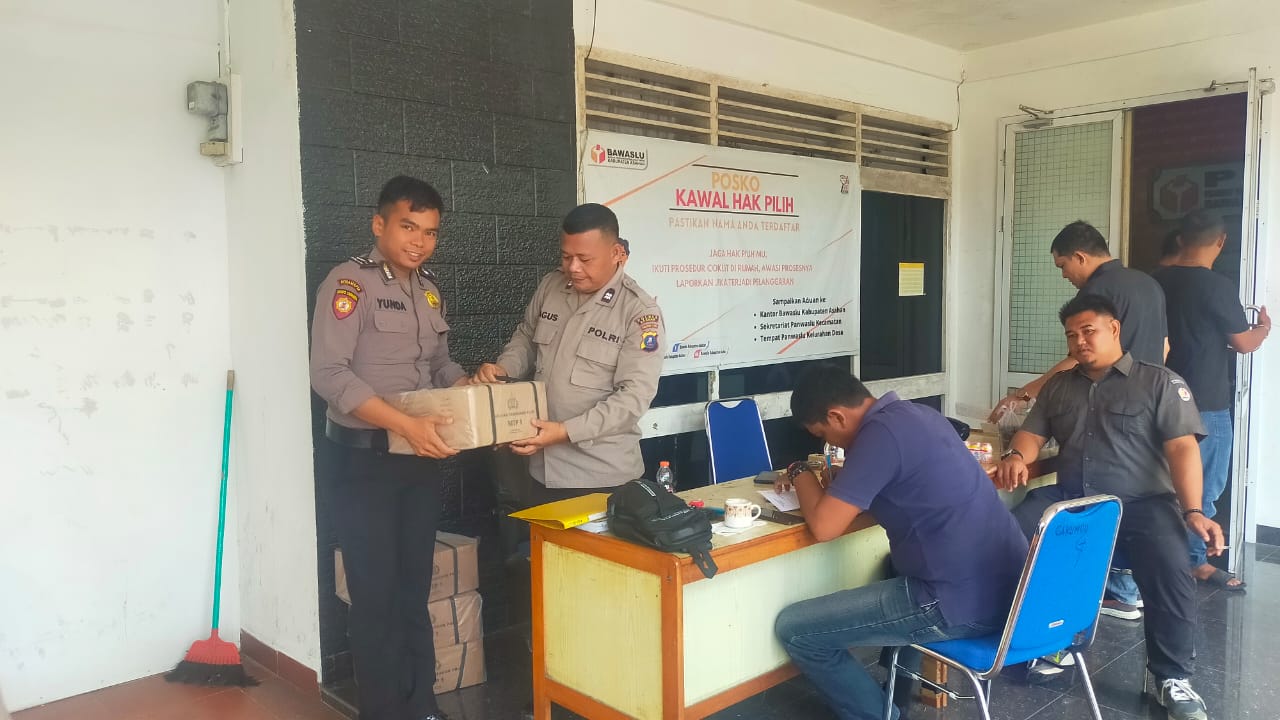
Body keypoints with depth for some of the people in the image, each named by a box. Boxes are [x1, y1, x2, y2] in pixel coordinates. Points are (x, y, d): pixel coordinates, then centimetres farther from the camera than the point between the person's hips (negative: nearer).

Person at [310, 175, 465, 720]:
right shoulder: (349, 282, -12)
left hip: (420, 459, 7)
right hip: (361, 459, -6)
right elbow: (329, 373, -21)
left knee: (416, 586, 15)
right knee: (377, 592, 2)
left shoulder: (430, 289, 10)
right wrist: (406, 424, -29)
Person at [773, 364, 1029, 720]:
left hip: (963, 603, -10)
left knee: (794, 629, -1)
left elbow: (824, 526, -18)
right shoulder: (917, 413, 10)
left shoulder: (880, 434, -17)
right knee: (894, 563, 40)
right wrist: (837, 483, 15)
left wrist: (801, 474, 0)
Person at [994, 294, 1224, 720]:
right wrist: (1017, 456, -11)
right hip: (1069, 501, 3)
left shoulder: (1161, 383, 5)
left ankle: (1172, 678, -9)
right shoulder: (1058, 386, 20)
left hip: (1141, 503, -3)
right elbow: (1033, 433, 14)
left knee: (1170, 570, -31)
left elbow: (1182, 449, -4)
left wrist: (1192, 511, -17)